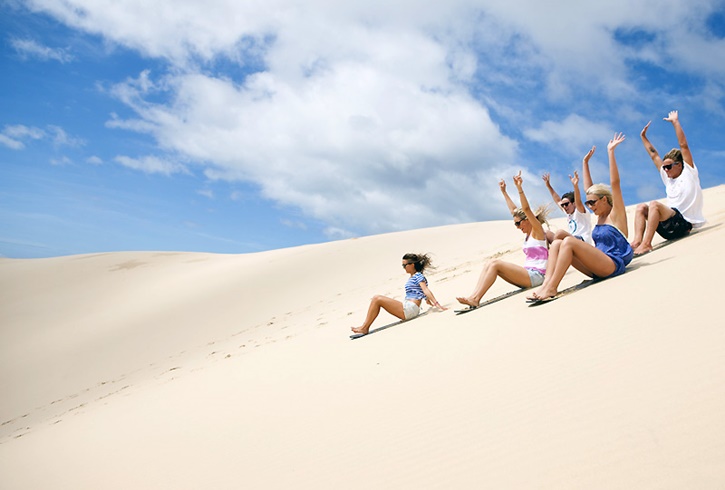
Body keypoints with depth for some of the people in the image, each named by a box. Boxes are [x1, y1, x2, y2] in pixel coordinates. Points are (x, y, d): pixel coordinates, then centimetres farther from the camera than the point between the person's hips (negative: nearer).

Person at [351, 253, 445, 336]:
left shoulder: (418, 276, -6)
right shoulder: (412, 277, 22)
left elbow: (426, 290, -17)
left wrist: (436, 303, -25)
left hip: (410, 309, -10)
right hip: (406, 308, 10)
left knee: (377, 299, -14)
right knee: (376, 298, 6)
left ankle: (364, 328, -10)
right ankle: (365, 328, -3)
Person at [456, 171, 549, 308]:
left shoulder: (538, 230, -2)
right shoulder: (529, 234, 20)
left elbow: (526, 209, -17)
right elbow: (514, 211, 26)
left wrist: (519, 188, -26)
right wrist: (504, 192, 30)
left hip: (536, 275, -9)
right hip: (528, 274, 9)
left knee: (495, 263, -20)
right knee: (490, 264, -4)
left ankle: (475, 299, -26)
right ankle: (474, 296, -19)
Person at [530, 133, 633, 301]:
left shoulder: (616, 214, 0)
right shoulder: (601, 216, 20)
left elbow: (615, 182, -10)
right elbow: (589, 188, 25)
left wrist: (611, 152, -11)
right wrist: (585, 163, 27)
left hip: (613, 265, -8)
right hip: (597, 268, 8)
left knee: (569, 241, -26)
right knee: (556, 244, -6)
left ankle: (552, 288, -33)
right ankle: (547, 283, -26)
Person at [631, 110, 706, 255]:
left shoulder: (689, 173, 4)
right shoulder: (668, 178, 20)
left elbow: (683, 145, -2)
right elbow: (654, 155, 25)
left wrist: (675, 122, 0)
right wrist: (644, 137, 29)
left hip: (684, 224, -7)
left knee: (654, 204, -28)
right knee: (641, 208, -6)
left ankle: (646, 243, -36)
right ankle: (638, 240, -26)